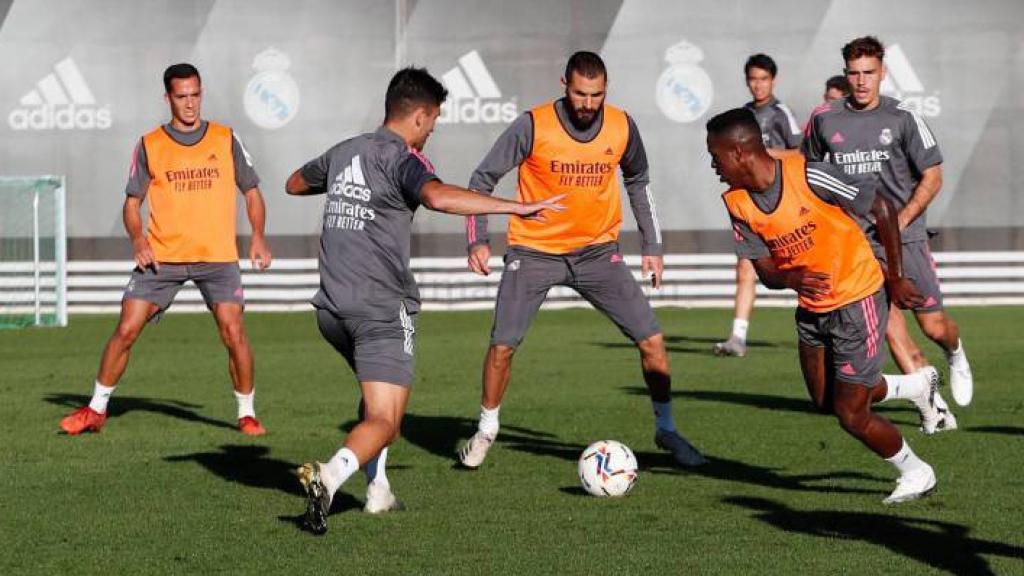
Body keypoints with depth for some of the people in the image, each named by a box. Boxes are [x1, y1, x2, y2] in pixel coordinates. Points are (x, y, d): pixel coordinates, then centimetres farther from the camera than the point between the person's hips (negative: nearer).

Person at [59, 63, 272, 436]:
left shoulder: (226, 140, 5)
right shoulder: (150, 146, 5)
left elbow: (251, 192, 10)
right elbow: (132, 201, 9)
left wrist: (258, 236, -5)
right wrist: (138, 239, -9)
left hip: (217, 256, -1)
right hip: (162, 257, 1)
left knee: (233, 332, -13)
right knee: (126, 329, -4)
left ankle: (247, 413, 4)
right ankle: (96, 409, 10)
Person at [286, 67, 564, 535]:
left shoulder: (343, 153, 13)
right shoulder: (400, 159, -10)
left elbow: (295, 183, 33)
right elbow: (438, 197, -32)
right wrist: (515, 207, -31)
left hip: (331, 308, 7)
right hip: (382, 309, -7)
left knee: (377, 395, 28)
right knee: (384, 421, -7)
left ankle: (377, 489, 21)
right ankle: (330, 474, -32)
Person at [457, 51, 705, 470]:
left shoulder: (622, 128, -5)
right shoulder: (533, 126, -15)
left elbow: (638, 182, 14)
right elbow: (483, 178, -5)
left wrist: (652, 247, 12)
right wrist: (478, 240, -14)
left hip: (597, 252, 2)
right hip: (534, 251, -2)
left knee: (651, 339, -5)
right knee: (502, 346, -7)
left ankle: (666, 429, 14)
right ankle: (486, 430, 18)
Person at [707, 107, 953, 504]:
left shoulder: (807, 175, -26)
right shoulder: (737, 203, -7)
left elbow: (881, 209, -17)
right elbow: (765, 271, -3)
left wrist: (896, 278, -11)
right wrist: (792, 279, -27)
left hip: (858, 298, -7)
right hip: (812, 307, 7)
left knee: (851, 415, -5)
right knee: (826, 401, 17)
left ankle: (915, 472, 20)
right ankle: (918, 386, 38)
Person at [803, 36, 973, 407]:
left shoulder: (903, 117, -3)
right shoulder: (824, 119, 4)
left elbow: (932, 177, -1)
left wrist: (900, 220, -12)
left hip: (905, 235, -1)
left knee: (933, 326, 1)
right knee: (889, 326, -11)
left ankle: (955, 353, 37)